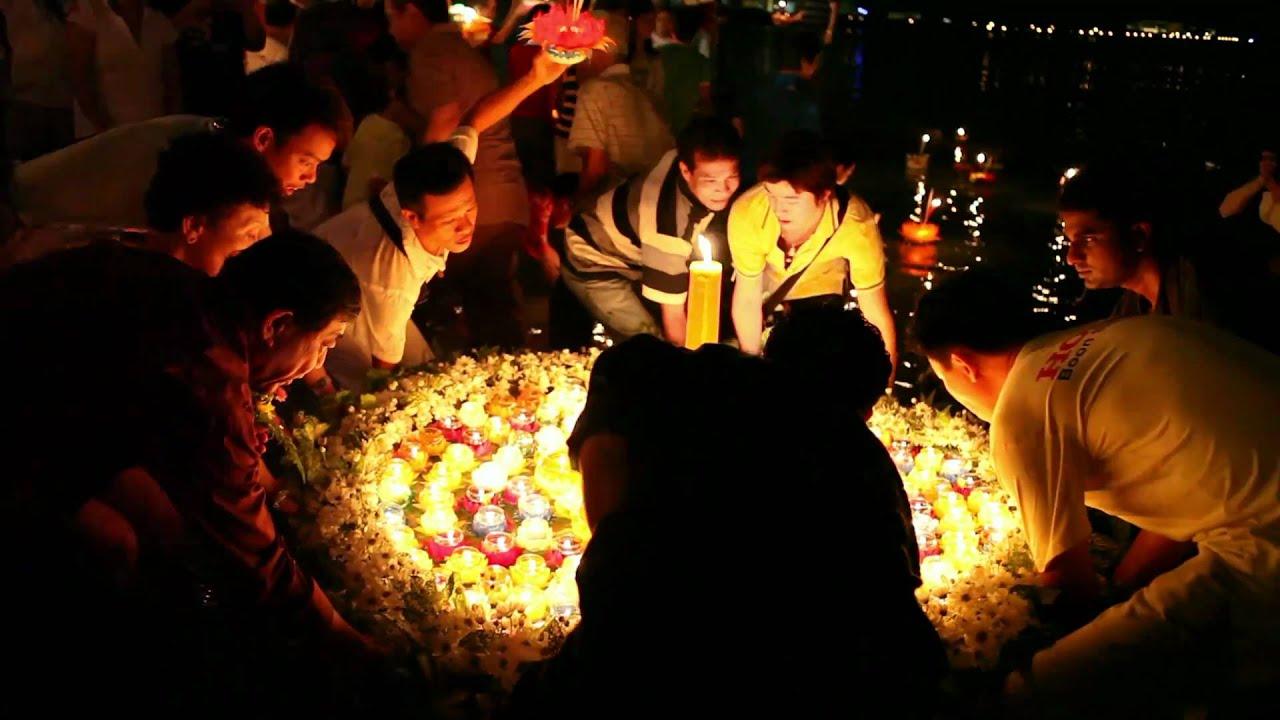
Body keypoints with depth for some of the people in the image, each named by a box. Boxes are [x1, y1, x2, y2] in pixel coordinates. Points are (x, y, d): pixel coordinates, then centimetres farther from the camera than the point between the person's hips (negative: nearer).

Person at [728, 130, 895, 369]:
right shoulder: (748, 212, -38)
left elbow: (877, 318, -28)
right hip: (766, 291, 1)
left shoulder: (855, 224, -39)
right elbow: (747, 300, -23)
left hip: (820, 294, -1)